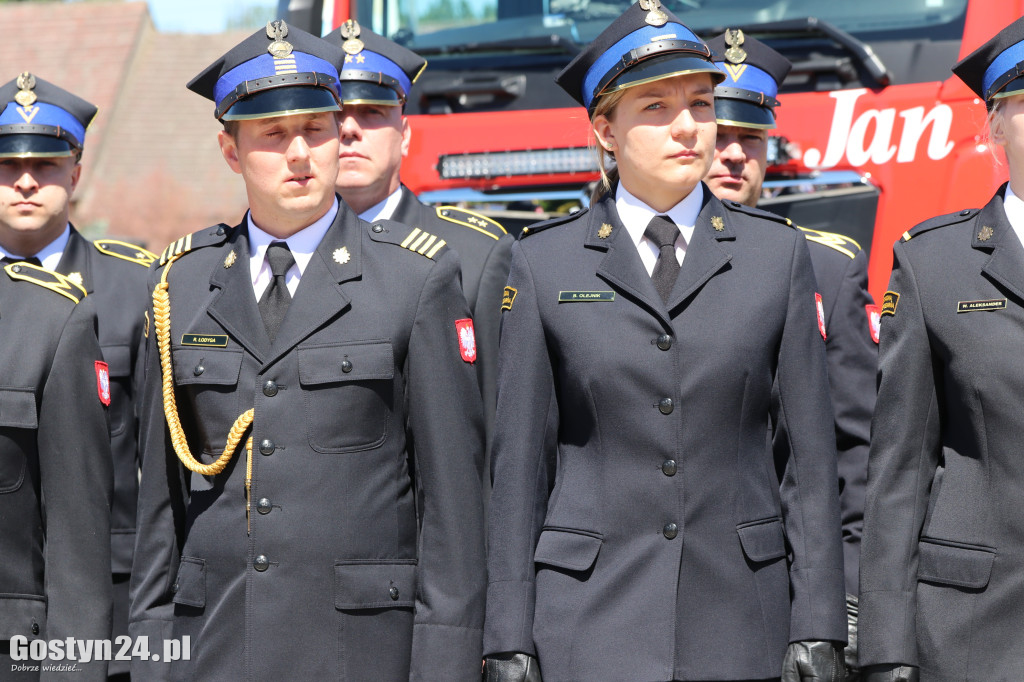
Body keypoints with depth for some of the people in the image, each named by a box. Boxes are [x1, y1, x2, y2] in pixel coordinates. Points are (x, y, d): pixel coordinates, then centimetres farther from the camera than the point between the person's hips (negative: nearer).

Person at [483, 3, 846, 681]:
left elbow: (812, 450, 4)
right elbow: (520, 461, 3)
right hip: (589, 622, -1)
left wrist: (817, 627, -2)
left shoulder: (776, 253, 5)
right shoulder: (545, 263, 3)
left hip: (738, 624, 1)